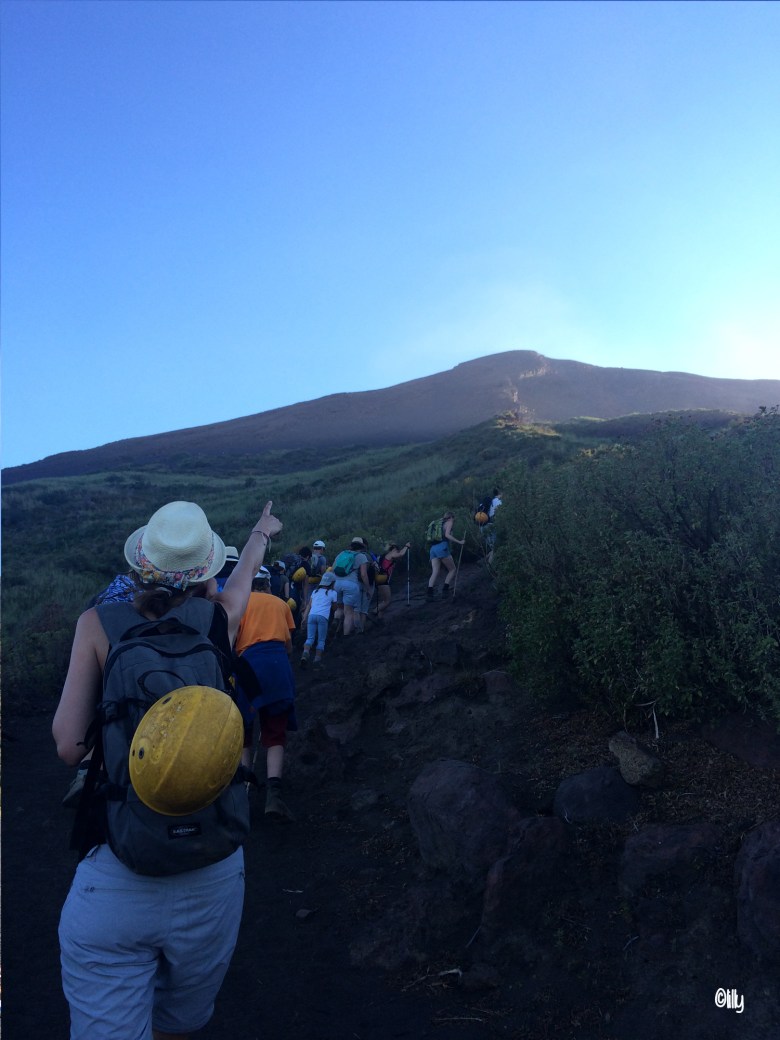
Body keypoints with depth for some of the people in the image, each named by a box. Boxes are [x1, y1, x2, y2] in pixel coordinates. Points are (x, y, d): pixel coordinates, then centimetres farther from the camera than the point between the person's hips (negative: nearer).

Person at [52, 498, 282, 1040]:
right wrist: (262, 532, 41)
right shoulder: (218, 621, -3)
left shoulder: (99, 624, -8)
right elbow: (246, 569, 20)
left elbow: (69, 745, -8)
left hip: (113, 884, -2)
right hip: (212, 877, 3)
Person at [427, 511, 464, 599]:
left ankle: (429, 592, -21)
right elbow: (447, 535, -9)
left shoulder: (439, 523, 29)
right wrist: (459, 542, -8)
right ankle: (445, 589, -11)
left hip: (433, 548, 7)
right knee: (452, 569, 6)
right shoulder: (449, 522, 8)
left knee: (435, 572, -2)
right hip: (442, 547, -6)